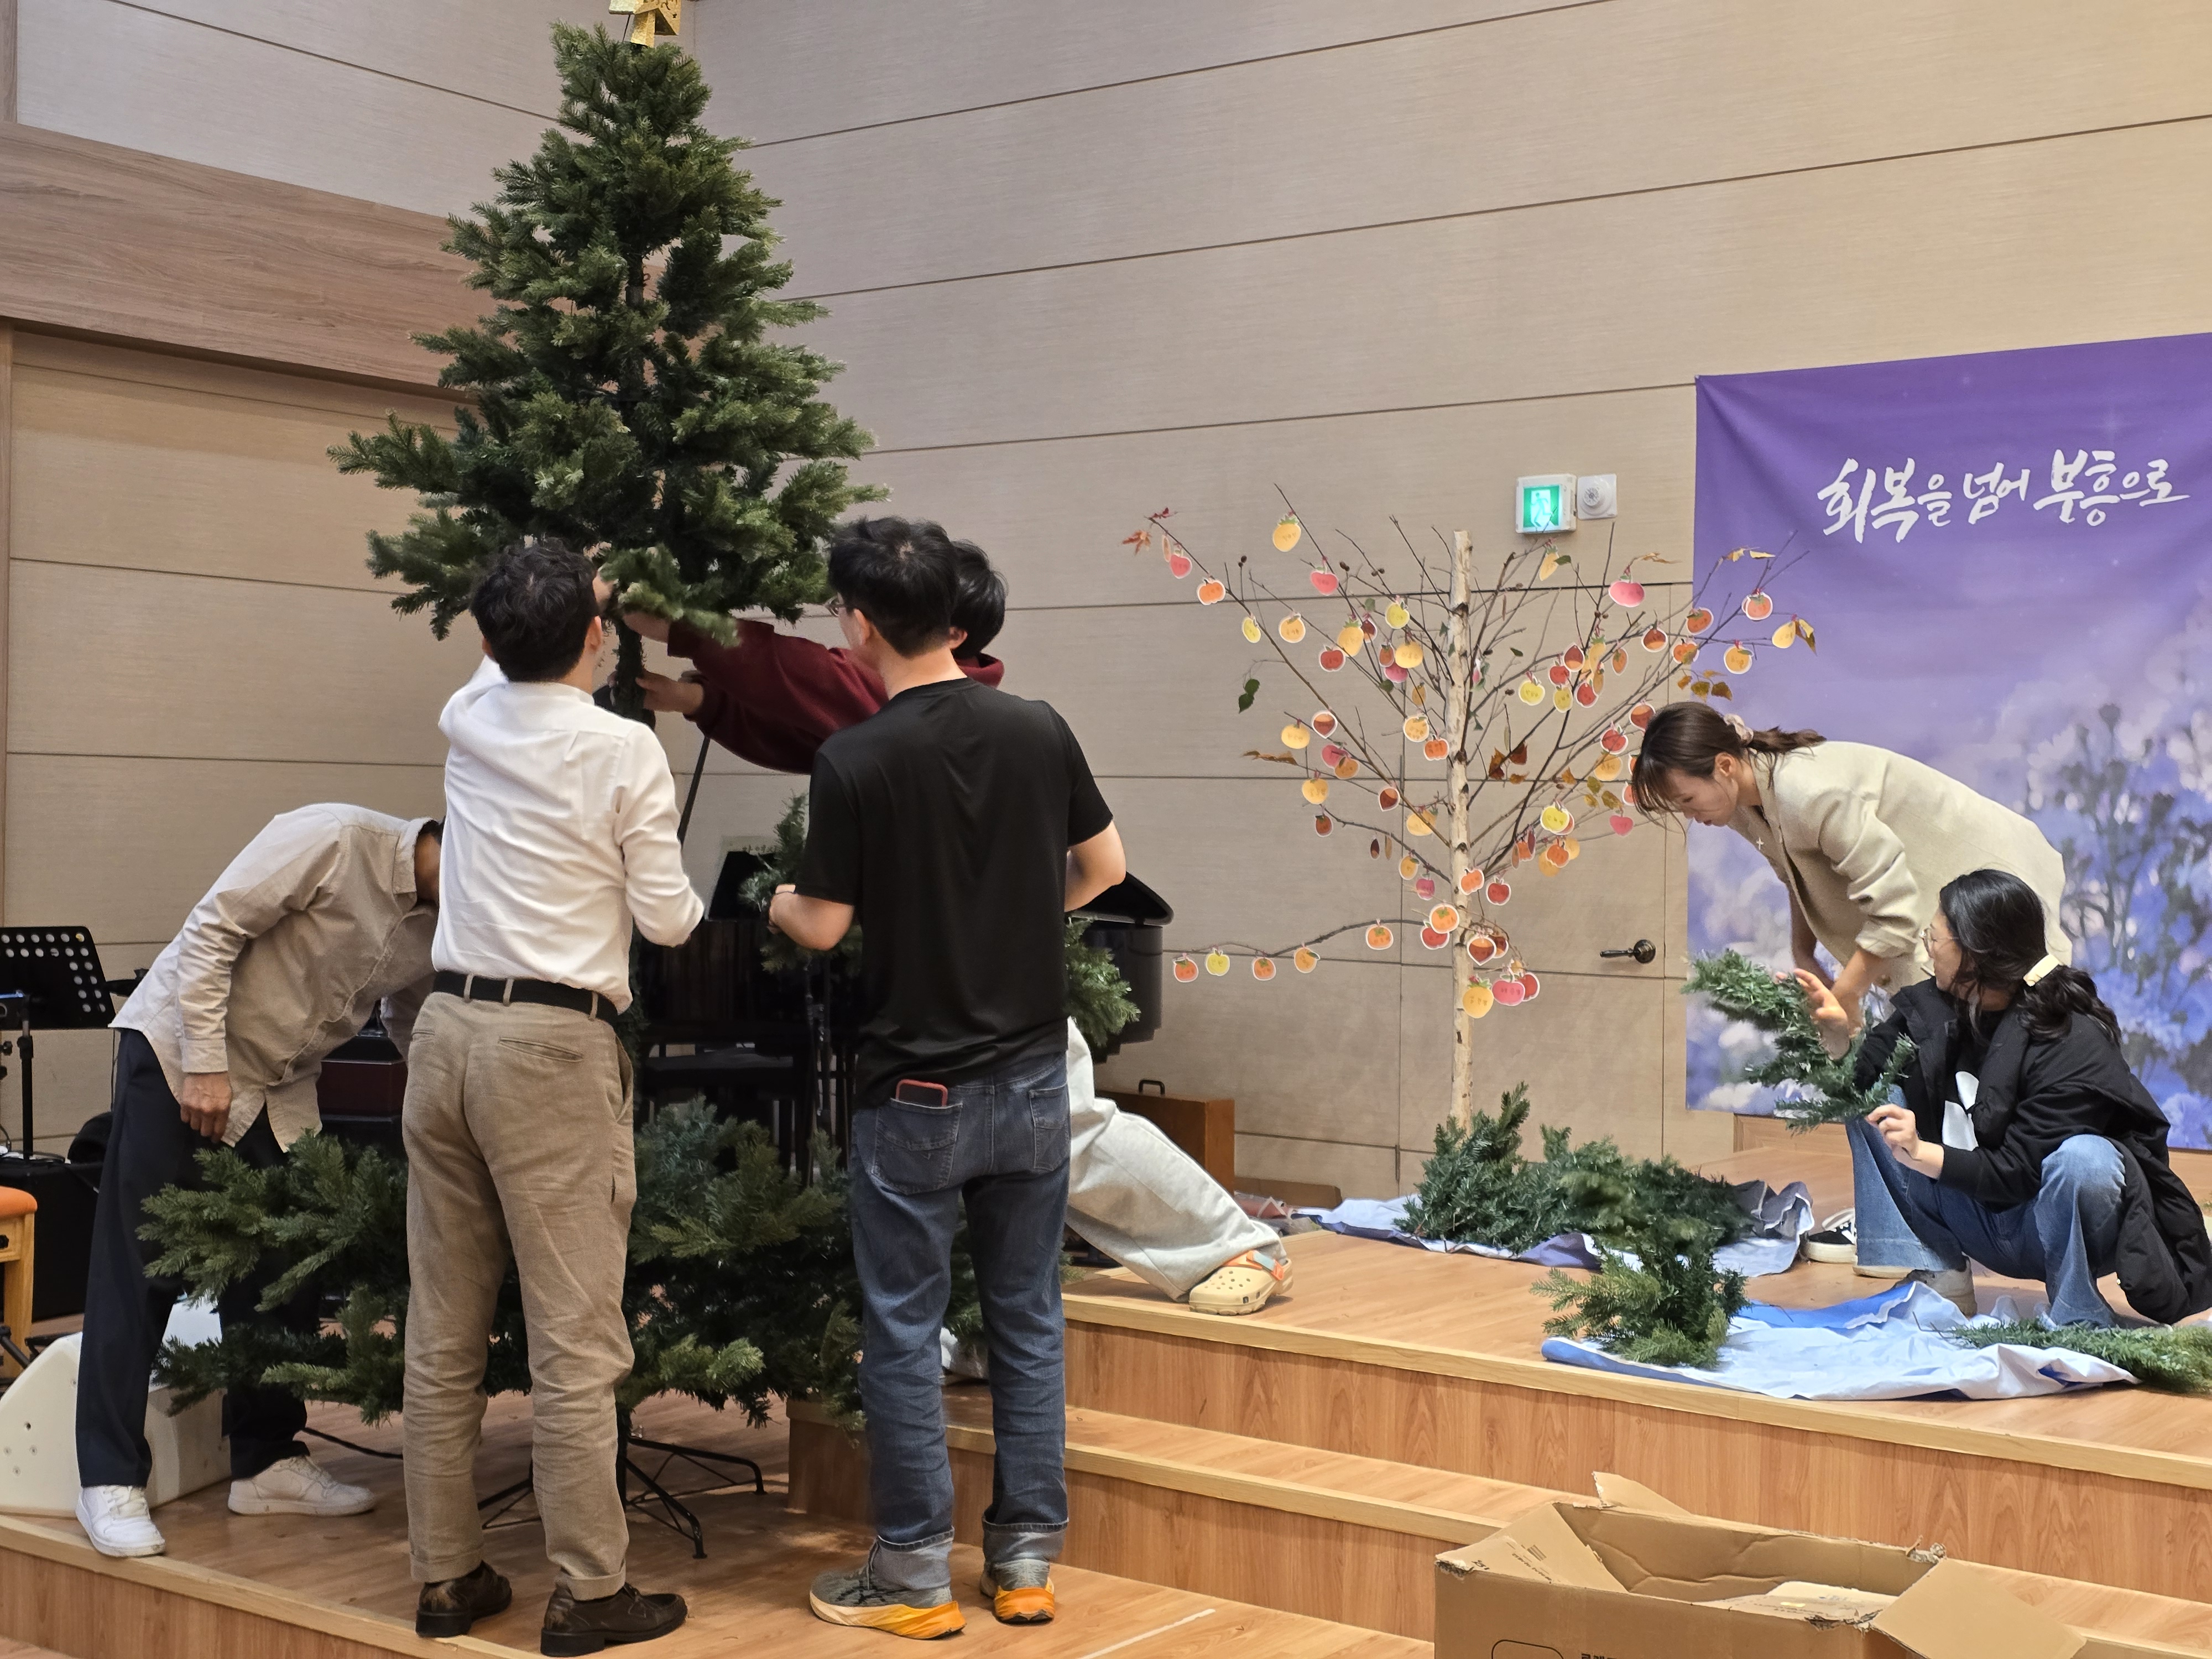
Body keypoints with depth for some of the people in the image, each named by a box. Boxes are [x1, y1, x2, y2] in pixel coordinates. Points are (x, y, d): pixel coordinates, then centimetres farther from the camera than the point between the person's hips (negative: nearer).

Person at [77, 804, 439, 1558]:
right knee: (137, 1270, -4)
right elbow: (211, 931, -21)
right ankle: (111, 1480, 2)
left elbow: (413, 1030, 12)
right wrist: (205, 1066, -21)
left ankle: (268, 1462, 19)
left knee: (278, 1271, 8)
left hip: (278, 1085, 7)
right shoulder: (333, 839, -23)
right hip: (176, 1051, -7)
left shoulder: (440, 929, -2)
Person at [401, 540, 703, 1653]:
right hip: (552, 1046, -6)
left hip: (447, 1027, 6)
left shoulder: (469, 718, 6)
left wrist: (544, 606, 45)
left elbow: (510, 663, 32)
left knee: (442, 1331, 10)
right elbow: (667, 920, -4)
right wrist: (689, 901, 17)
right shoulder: (624, 748, -9)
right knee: (574, 1339, -1)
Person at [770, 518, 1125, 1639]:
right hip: (1033, 1081, 4)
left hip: (915, 1095, -4)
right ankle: (1026, 1562, 21)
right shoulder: (1039, 730, -3)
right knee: (1028, 1323, 13)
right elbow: (1104, 867, 8)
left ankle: (914, 1578, 15)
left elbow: (825, 926, -9)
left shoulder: (854, 762, -16)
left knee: (904, 1336, 7)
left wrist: (779, 906, 13)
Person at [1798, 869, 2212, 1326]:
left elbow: (2019, 1175, -27)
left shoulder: (2073, 1044, -24)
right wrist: (1836, 1033, -21)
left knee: (2082, 1158, -39)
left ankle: (2077, 1322, -16)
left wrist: (1920, 1154, -37)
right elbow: (1860, 1077, -1)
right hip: (1977, 1216, 7)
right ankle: (1937, 1277, -8)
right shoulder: (1932, 1008, -3)